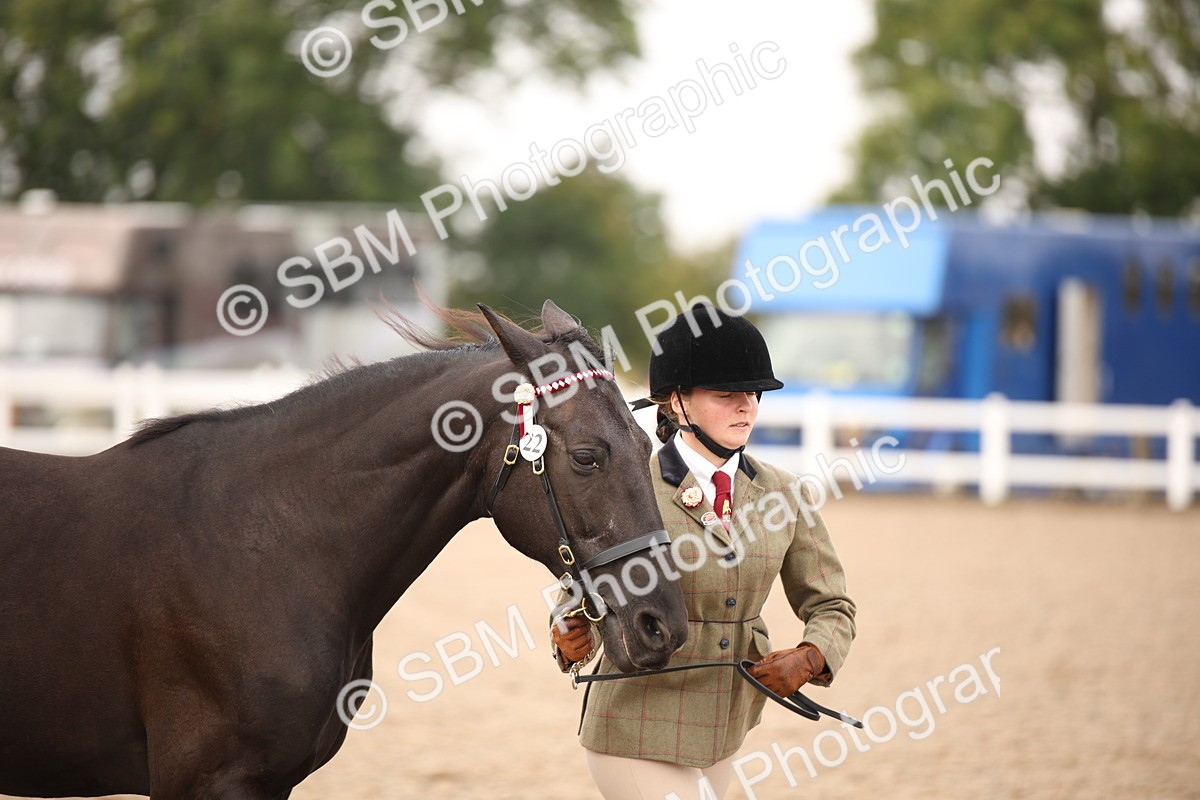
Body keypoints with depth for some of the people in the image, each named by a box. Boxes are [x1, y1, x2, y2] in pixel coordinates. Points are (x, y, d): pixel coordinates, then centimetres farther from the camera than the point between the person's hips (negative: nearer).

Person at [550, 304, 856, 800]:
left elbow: (831, 607, 7)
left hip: (725, 736, 6)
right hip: (638, 736, -6)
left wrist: (808, 659, -14)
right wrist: (574, 640, -27)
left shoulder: (782, 496, 1)